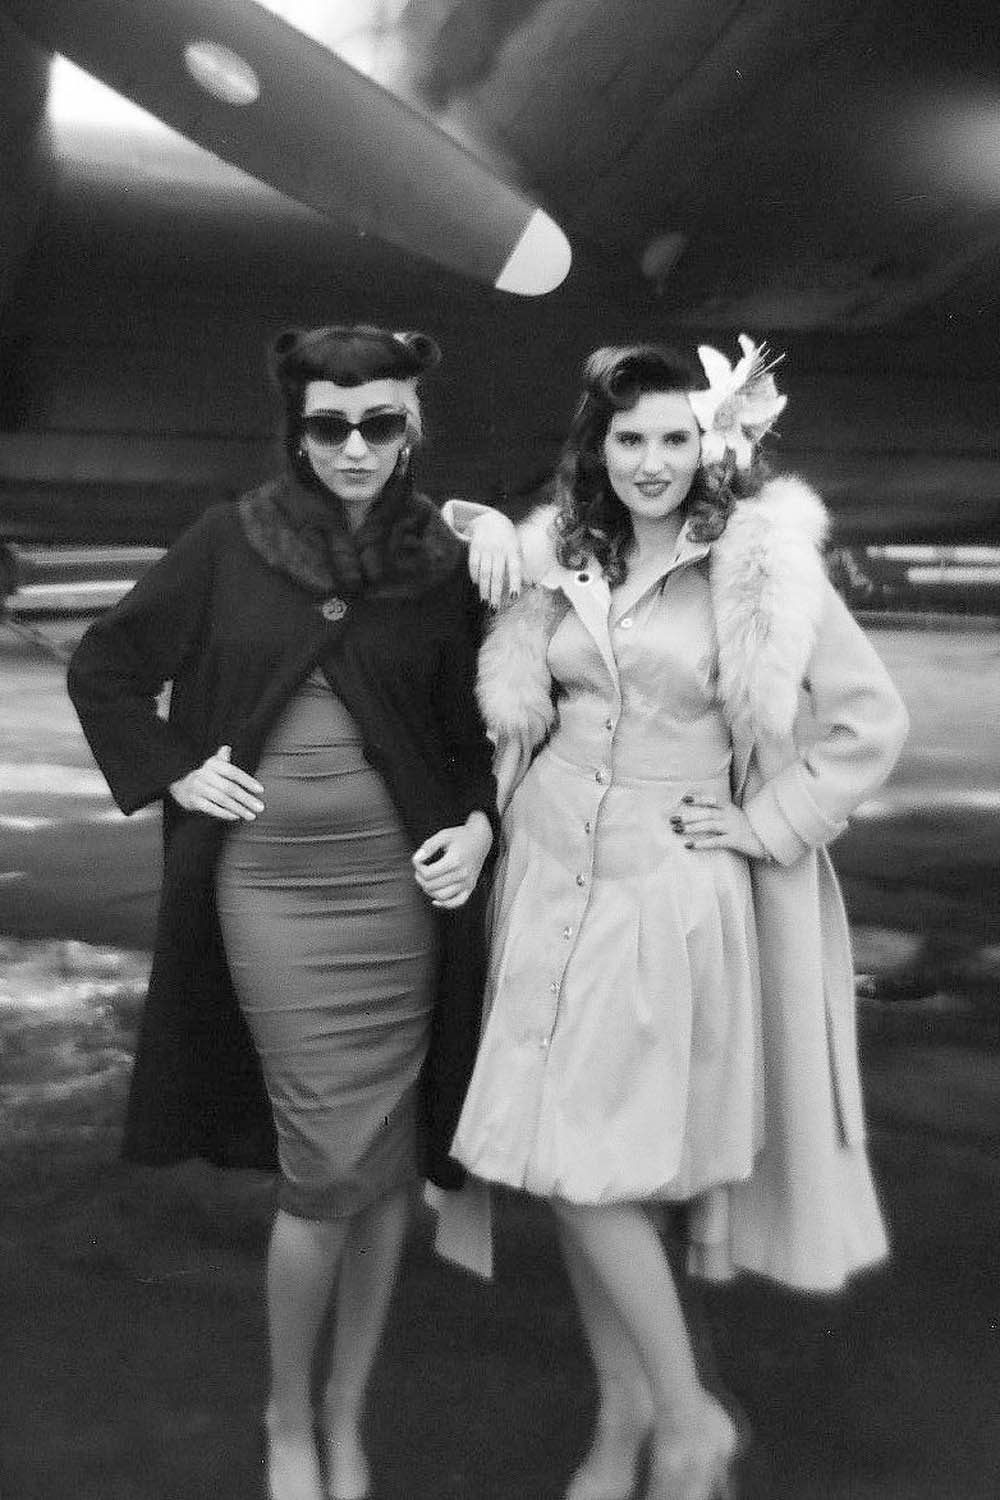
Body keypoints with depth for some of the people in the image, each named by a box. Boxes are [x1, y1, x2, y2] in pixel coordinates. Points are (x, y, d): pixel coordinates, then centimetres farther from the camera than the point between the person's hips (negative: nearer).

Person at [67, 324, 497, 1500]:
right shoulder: (231, 544, 1)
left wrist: (480, 822, -5)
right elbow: (104, 665, 9)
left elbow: (474, 728, 12)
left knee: (385, 1165, 8)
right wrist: (171, 774, -1)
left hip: (402, 886, 2)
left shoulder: (442, 566, 4)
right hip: (269, 884, -2)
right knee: (330, 1170, -4)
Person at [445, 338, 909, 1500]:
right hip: (552, 878, 5)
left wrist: (766, 825, -8)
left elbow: (869, 721, -6)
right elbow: (517, 704, 20)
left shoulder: (761, 561, -8)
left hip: (673, 894, -5)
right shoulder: (561, 556, 6)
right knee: (563, 1166, 10)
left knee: (593, 1169, -5)